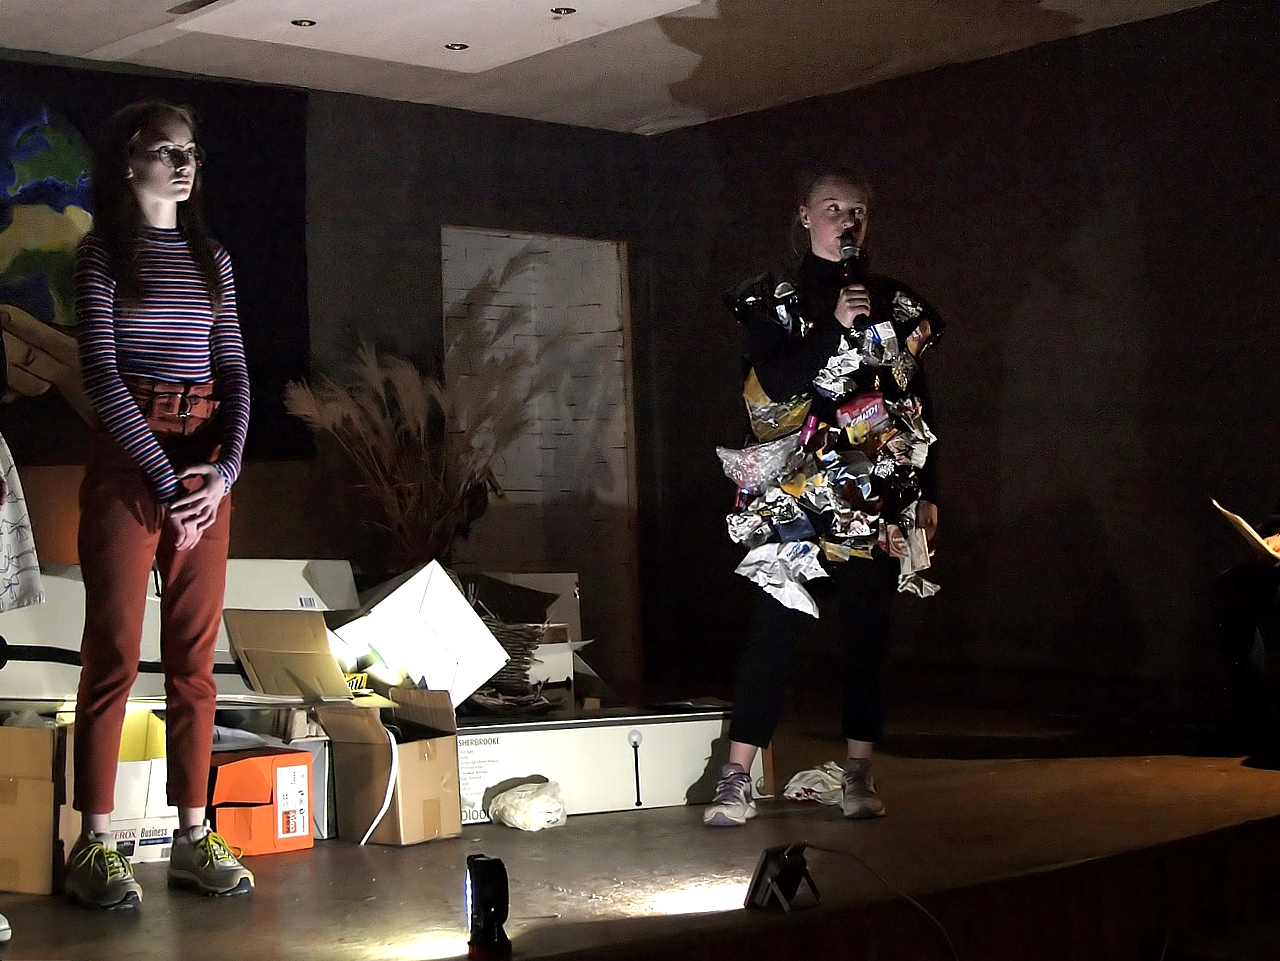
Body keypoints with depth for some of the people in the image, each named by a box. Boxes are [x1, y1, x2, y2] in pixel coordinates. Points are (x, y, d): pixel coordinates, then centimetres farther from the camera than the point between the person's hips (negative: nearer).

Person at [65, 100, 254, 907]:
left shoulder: (212, 258, 15)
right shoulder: (103, 252, 0)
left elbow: (234, 370, 10)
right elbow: (101, 371, -9)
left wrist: (225, 468, -6)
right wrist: (164, 477, -14)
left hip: (208, 466, 5)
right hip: (126, 457, -5)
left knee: (196, 654, 5)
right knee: (115, 650, -5)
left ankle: (195, 835, 10)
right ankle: (95, 844, 0)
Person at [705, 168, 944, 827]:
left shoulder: (895, 303, 13)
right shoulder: (774, 299, 6)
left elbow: (920, 406, 14)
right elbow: (775, 382, -10)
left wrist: (927, 495, 11)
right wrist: (835, 326, -15)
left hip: (879, 498, 3)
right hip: (796, 495, -3)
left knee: (867, 633, 3)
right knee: (775, 628, -7)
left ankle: (859, 775, 10)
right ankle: (737, 779, -5)